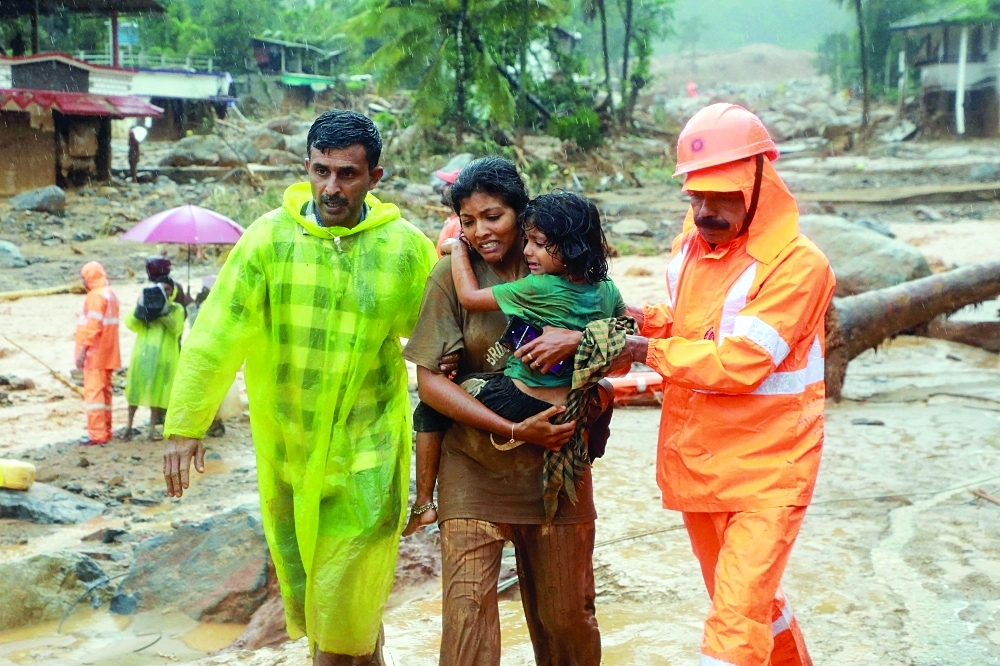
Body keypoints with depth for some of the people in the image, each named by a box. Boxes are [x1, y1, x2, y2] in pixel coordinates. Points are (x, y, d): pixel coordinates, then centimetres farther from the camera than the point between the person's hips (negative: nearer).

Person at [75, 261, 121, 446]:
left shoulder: (96, 296, -14)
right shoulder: (111, 295, 15)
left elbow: (93, 326, -21)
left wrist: (83, 350, -21)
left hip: (95, 353, -9)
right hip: (108, 353, 9)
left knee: (93, 391, -8)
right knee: (104, 391, 12)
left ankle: (97, 434, -10)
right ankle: (105, 431, 17)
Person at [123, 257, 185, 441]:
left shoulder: (176, 308, 5)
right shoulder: (146, 303, 7)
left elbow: (177, 329, -13)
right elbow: (131, 324, -3)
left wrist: (164, 311, -20)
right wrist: (140, 307, -15)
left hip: (164, 354, -1)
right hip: (143, 351, 1)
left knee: (157, 389, 4)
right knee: (137, 387, 3)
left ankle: (152, 428, 11)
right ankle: (129, 424, 13)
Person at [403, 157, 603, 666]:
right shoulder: (452, 275, -4)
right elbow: (430, 381, -8)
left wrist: (578, 338, -22)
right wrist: (514, 430, -16)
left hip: (556, 462, 2)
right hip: (474, 466, -1)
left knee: (567, 614, 12)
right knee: (466, 611, -8)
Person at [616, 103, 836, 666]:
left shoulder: (797, 264, -20)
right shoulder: (690, 244, 3)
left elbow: (738, 363, -25)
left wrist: (648, 352, -16)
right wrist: (650, 320, -2)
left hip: (766, 471, -7)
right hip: (696, 464, 7)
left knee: (736, 619, -11)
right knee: (745, 600, 22)